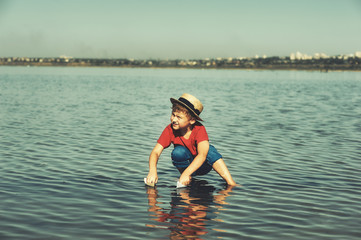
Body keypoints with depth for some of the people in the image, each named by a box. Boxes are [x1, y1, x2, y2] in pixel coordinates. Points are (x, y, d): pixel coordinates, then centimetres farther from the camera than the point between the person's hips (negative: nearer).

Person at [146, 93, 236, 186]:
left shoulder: (199, 129, -25)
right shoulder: (170, 130, -18)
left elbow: (202, 155, -38)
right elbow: (156, 152, -24)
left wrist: (186, 174, -51)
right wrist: (153, 171, -45)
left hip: (201, 165, -1)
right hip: (186, 164, 1)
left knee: (210, 150, -31)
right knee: (178, 151, -29)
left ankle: (231, 183, -32)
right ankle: (188, 179, -10)